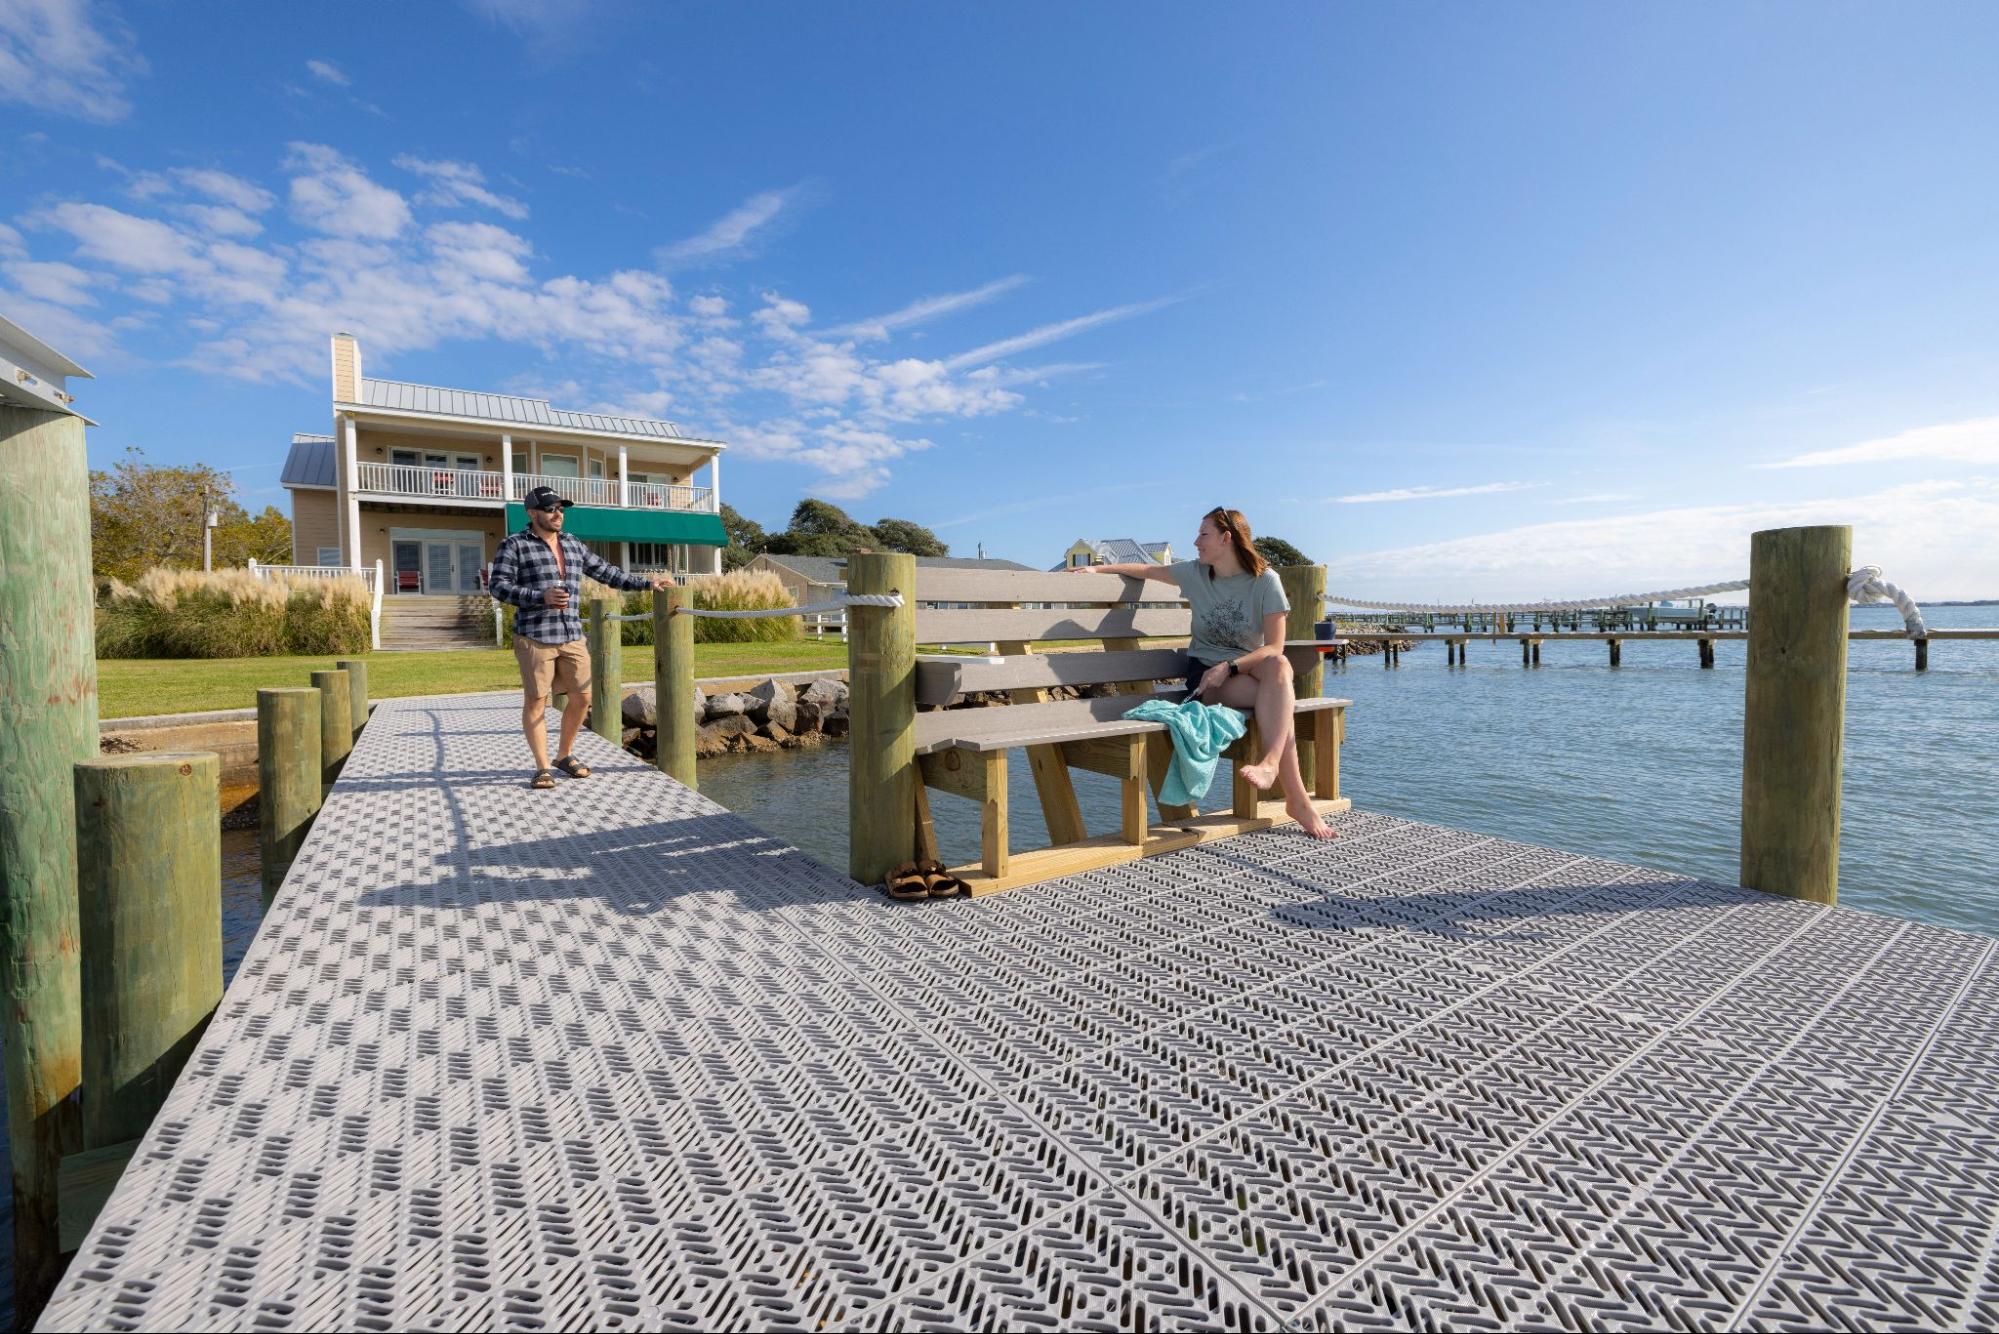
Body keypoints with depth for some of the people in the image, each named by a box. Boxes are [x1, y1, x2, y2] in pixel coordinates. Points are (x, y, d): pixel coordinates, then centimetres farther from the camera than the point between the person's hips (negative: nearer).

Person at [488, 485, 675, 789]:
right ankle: (542, 767, 9)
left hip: (572, 636, 5)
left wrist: (646, 583, 12)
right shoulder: (515, 545, 0)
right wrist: (541, 597, -19)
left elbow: (606, 572, 17)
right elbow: (497, 585, -6)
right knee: (536, 700, 0)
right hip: (534, 637, -5)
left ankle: (565, 756, 24)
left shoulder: (574, 546, 15)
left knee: (581, 697, 5)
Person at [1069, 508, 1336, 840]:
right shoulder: (1195, 573, 2)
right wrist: (1098, 569, 20)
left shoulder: (1266, 580, -6)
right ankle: (1298, 800, -30)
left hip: (1252, 667, 1)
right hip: (1206, 675, 0)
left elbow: (1274, 648, -11)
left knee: (1278, 665, -37)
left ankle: (1270, 763, -41)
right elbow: (1149, 570, 19)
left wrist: (1228, 668, -24)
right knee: (1280, 698, -30)